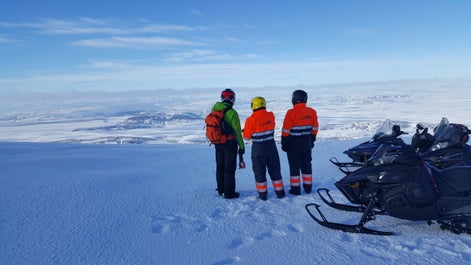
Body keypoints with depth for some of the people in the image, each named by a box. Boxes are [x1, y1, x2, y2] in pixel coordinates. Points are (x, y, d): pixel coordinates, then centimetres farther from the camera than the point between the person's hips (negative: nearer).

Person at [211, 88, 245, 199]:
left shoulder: (214, 110, -1)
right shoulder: (232, 113, -18)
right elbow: (237, 131, -15)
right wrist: (242, 146, -8)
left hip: (218, 144, 6)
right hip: (230, 144, -6)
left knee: (220, 167, 17)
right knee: (229, 168, 4)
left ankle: (221, 190, 28)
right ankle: (229, 193, 9)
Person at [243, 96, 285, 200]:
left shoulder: (251, 119, -16)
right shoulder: (271, 115, -3)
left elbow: (247, 136, -8)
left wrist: (245, 130, 10)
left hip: (258, 149, -3)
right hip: (271, 146, 3)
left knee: (259, 171, 11)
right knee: (275, 170, 15)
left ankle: (262, 194, 18)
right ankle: (280, 192, 24)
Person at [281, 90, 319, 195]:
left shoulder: (291, 113, -16)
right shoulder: (312, 112, -1)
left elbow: (286, 130, -14)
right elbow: (315, 128, 7)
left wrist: (284, 143, -4)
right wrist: (312, 140, 17)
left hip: (293, 143, -5)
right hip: (307, 143, 5)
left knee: (294, 166, 4)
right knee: (306, 165, 15)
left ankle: (295, 188, 10)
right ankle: (308, 187, 23)